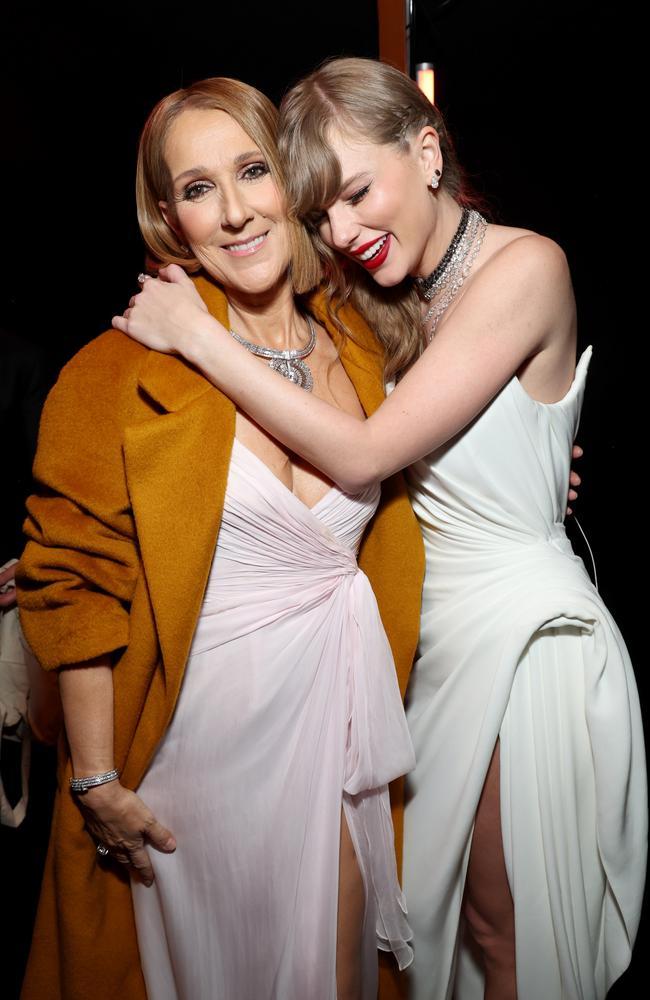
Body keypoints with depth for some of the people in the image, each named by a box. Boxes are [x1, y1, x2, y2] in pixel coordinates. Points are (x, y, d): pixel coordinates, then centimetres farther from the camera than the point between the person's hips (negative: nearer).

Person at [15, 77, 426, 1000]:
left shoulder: (361, 356, 2)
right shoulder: (130, 370, -13)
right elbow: (78, 582, -11)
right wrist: (95, 780, -10)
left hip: (337, 709, 4)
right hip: (204, 726, -3)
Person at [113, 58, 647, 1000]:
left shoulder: (525, 266, -15)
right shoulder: (392, 301, 8)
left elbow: (362, 455, -21)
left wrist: (197, 335, -16)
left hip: (521, 634, -7)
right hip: (439, 629, 7)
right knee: (445, 907, 20)